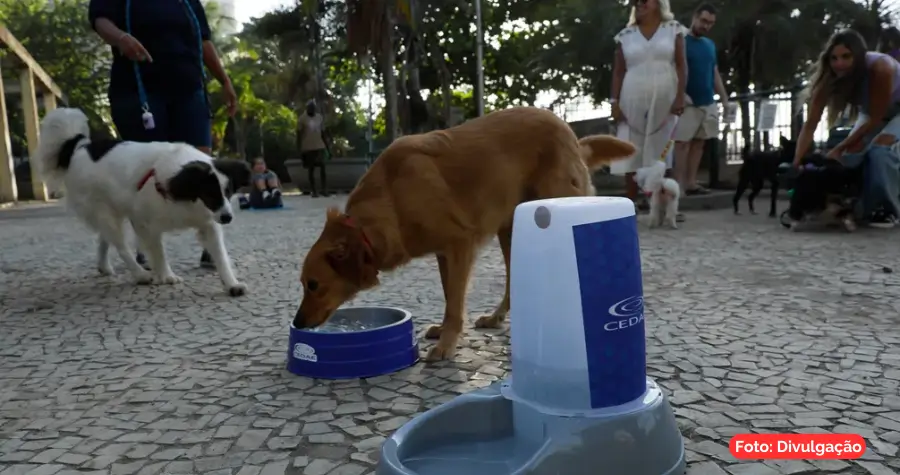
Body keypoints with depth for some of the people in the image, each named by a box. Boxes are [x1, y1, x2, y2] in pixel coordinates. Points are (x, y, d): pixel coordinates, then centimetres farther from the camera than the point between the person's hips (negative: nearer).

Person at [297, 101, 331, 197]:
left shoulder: (320, 117, 9)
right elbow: (299, 135, -4)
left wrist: (328, 147, 11)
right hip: (308, 148, -3)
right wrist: (299, 150, -9)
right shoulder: (301, 119, -4)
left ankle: (324, 188, 0)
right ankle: (314, 191, 8)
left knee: (322, 167, -6)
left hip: (320, 147, 3)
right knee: (311, 169, 3)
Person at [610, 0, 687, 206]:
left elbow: (681, 65, 3)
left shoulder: (674, 29, 7)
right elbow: (618, 71, 7)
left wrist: (680, 96, -8)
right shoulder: (625, 35, 9)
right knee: (631, 154, -2)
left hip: (664, 102, -1)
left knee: (659, 154, -3)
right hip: (633, 102, 1)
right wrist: (614, 101, -2)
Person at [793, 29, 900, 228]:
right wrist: (796, 163, -41)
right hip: (870, 111, 5)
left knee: (880, 148, -26)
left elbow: (876, 119, -31)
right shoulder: (829, 79, -25)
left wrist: (839, 149, -34)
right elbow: (810, 125, -30)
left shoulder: (879, 68, -38)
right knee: (853, 151, -13)